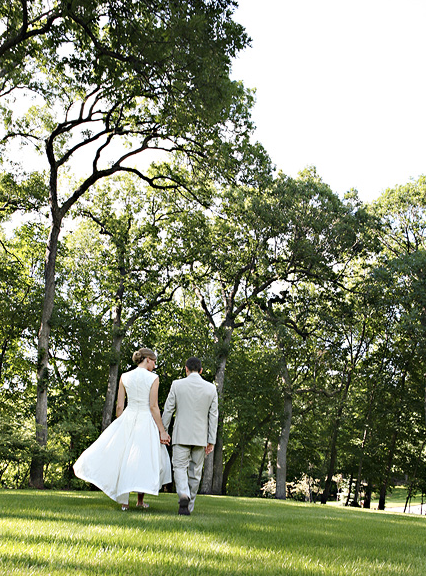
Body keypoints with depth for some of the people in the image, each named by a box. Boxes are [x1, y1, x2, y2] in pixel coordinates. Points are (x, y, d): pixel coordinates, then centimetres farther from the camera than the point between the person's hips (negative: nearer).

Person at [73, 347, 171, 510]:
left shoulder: (124, 377, 3)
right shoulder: (153, 378, -7)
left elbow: (119, 406, 4)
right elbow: (153, 407, -10)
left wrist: (119, 427, 15)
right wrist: (162, 430, -6)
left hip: (127, 419, 3)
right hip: (146, 422, -3)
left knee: (123, 458, 9)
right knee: (147, 458, 10)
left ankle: (124, 501, 7)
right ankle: (140, 499, 11)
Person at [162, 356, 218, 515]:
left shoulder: (177, 385, -3)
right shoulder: (211, 388, 2)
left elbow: (168, 411, -1)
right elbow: (213, 416, 2)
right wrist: (211, 441, 6)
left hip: (181, 436, -2)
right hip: (200, 437, 2)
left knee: (180, 468, 1)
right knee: (195, 472, 11)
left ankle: (184, 496, -25)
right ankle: (188, 506, 17)